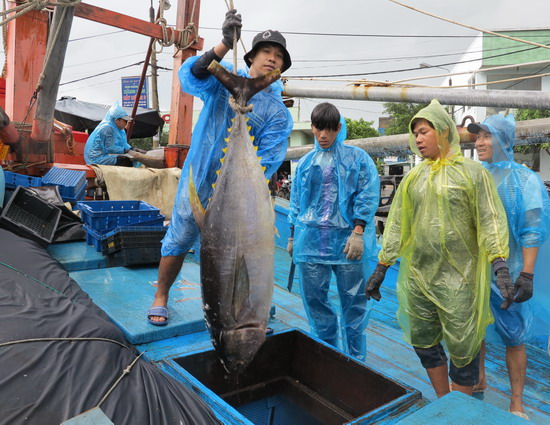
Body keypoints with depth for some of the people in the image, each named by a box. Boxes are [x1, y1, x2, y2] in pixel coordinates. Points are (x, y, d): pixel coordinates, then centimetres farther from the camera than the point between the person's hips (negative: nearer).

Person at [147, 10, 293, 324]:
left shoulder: (278, 113, -1)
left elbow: (268, 160, -11)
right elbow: (191, 77, -18)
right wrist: (225, 46, -33)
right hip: (197, 180, 0)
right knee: (178, 240, 8)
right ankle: (161, 297, 29)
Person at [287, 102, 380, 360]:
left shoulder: (358, 158, 4)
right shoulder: (304, 164, 15)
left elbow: (368, 196, -5)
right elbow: (295, 202, 18)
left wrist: (358, 233, -14)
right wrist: (292, 237, 15)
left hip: (346, 240, -3)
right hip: (310, 240, 4)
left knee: (354, 300, 4)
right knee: (314, 299, 7)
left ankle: (356, 359, 21)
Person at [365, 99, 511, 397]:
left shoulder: (471, 172, -2)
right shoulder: (413, 177, 9)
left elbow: (490, 220, -7)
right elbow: (397, 224, 9)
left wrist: (500, 267, -18)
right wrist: (381, 268, 7)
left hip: (459, 278, -4)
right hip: (418, 276, 5)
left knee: (462, 350, 3)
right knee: (423, 343, 13)